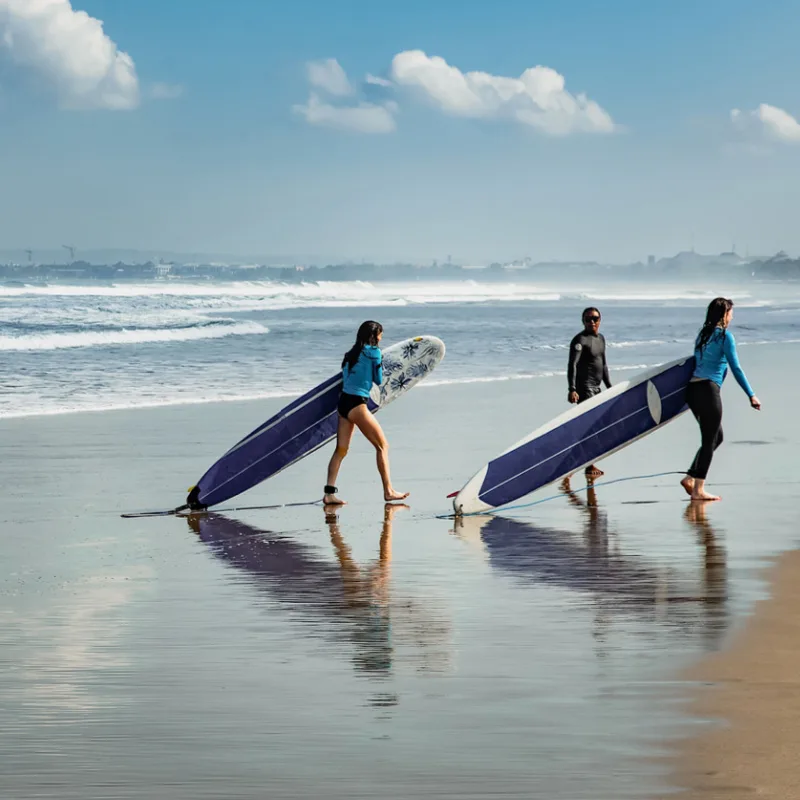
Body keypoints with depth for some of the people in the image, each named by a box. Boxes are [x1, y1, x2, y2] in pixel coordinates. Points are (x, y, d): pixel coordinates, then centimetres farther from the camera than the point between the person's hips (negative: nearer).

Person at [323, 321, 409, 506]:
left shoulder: (352, 353, 16)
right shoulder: (374, 352, -5)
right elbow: (379, 380, 3)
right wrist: (381, 364, 20)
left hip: (343, 402, 8)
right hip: (357, 404, -8)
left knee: (341, 450, 5)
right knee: (382, 445, 3)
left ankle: (329, 493, -3)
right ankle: (388, 491, 4)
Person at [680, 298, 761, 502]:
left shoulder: (703, 334, 16)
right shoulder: (725, 336, -6)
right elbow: (736, 369, -8)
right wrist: (751, 395, -4)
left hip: (693, 388, 8)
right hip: (708, 390, -8)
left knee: (716, 437, 19)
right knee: (710, 440, -1)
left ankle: (690, 478, 12)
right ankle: (698, 490, -2)